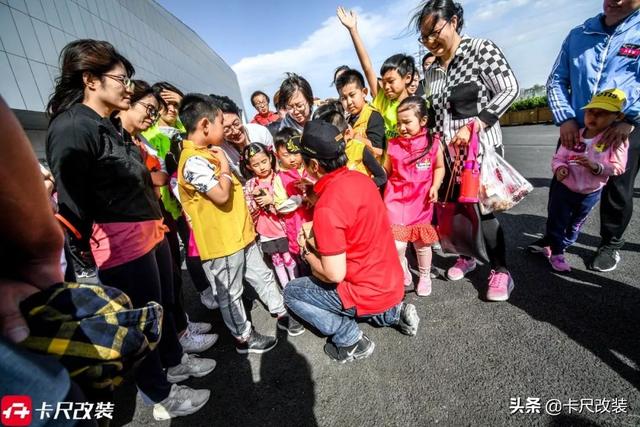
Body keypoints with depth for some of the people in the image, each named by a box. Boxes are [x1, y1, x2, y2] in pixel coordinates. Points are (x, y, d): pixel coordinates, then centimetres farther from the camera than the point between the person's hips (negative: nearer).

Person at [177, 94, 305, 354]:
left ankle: (281, 314, 36)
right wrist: (224, 168, -15)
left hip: (241, 233, 9)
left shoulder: (207, 153, 11)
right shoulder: (193, 161, -20)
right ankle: (244, 337, 29)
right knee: (230, 294, 11)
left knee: (262, 276, 19)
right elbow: (221, 195, -29)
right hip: (221, 242, -9)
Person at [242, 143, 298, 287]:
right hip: (266, 231, 3)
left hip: (283, 228, -3)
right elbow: (248, 211, -2)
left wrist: (272, 200, -24)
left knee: (289, 258, 10)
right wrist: (255, 200, -19)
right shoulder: (250, 185, -1)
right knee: (277, 261, 16)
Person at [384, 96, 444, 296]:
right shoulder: (393, 145, -3)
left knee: (422, 243, 15)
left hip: (421, 202, 1)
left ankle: (425, 276, 41)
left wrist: (435, 187, -5)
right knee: (397, 245, -10)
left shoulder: (433, 143, -4)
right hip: (396, 200, 0)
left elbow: (439, 168, 8)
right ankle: (403, 273, 22)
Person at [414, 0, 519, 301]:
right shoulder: (431, 71, 12)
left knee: (483, 209, -6)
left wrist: (472, 126, -19)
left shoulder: (482, 50, -4)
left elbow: (509, 89, -10)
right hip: (447, 152, 6)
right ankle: (467, 256, 31)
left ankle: (500, 271, 12)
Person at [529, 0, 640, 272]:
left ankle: (611, 245, 25)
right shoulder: (577, 35, 9)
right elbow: (556, 80, 5)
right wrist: (565, 119, -8)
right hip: (577, 127, 2)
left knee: (616, 190, 6)